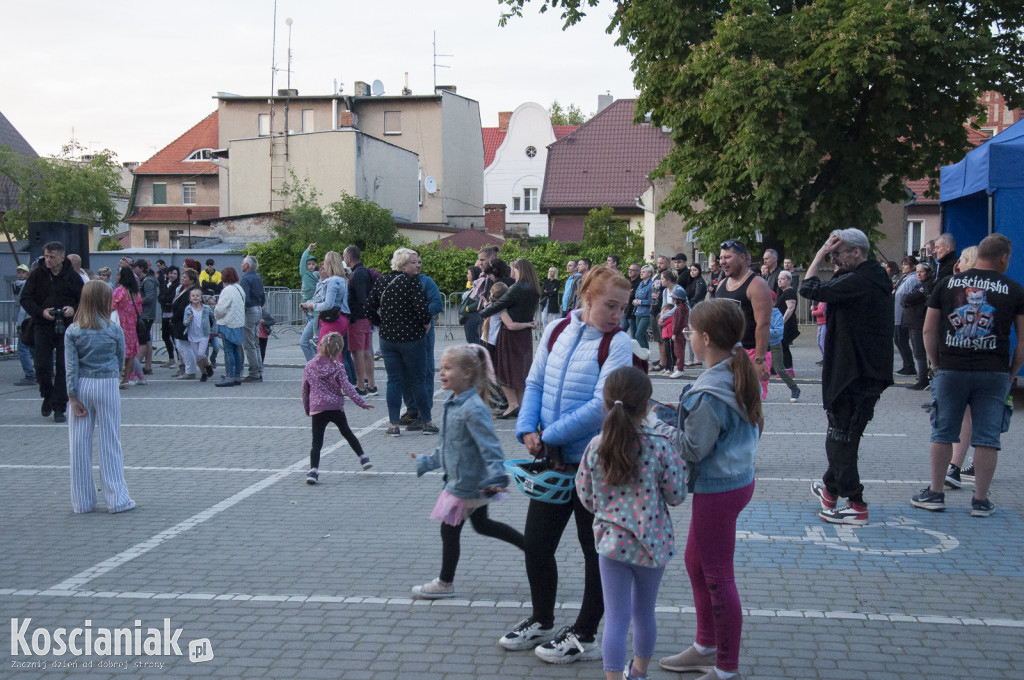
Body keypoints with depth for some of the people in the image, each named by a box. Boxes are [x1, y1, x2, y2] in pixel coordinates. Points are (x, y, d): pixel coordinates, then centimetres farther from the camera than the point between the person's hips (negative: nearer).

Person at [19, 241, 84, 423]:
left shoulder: (72, 276, 2)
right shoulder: (37, 274, 1)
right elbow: (25, 299, 2)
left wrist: (74, 309, -12)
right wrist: (41, 312, -15)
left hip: (66, 327, 0)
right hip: (42, 327, 0)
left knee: (63, 367, -2)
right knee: (42, 365, -2)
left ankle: (59, 408, 5)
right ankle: (48, 396, 25)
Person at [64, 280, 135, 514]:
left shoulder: (72, 331, 0)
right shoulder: (114, 329, -3)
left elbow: (71, 366, -4)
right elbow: (121, 359, 7)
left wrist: (72, 396, -4)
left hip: (81, 387, 2)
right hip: (107, 385, -2)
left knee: (79, 443, 8)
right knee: (110, 442, 4)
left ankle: (82, 501, 13)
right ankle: (116, 498, 5)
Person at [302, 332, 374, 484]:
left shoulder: (309, 366, 4)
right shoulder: (337, 367, -4)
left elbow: (305, 390, 10)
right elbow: (347, 387, -8)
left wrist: (307, 408, 23)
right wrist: (361, 402, -4)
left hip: (317, 409, 0)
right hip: (336, 407, 0)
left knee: (316, 442, 0)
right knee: (347, 433, 22)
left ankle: (313, 470, -16)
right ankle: (363, 458, 27)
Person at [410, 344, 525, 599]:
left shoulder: (473, 409, -25)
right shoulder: (452, 405, 5)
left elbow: (490, 446, -29)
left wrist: (496, 477, -36)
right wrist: (427, 461, 24)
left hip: (467, 484, -10)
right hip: (466, 480, 10)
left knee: (449, 530, 5)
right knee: (482, 525, 22)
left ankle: (445, 583, 23)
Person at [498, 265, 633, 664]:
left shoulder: (618, 344, -13)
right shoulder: (557, 331, 3)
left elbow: (602, 405, -21)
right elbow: (535, 384, 7)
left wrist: (551, 435, -19)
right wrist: (528, 429, -9)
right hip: (554, 459, 6)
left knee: (596, 550, 8)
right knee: (535, 542, 14)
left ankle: (585, 636, 24)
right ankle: (542, 621, 35)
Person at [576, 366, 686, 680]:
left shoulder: (596, 447, -10)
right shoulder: (660, 447, -16)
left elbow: (586, 498, -1)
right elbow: (676, 496, -7)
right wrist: (677, 461, 7)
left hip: (612, 542, 0)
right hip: (652, 543, 0)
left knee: (616, 619, 5)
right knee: (644, 612, 20)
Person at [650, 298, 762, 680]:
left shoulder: (710, 394, -26)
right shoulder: (740, 374, 3)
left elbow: (691, 449, -21)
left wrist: (652, 423, -9)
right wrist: (682, 415, 10)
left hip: (718, 490, -10)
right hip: (739, 476, 10)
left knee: (717, 576, 3)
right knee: (695, 562, 22)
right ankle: (706, 648, 37)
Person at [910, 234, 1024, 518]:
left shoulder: (947, 283, 4)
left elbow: (929, 330, 4)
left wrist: (936, 365, 12)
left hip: (951, 370, 1)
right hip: (994, 373, -1)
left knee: (943, 434, 10)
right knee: (986, 439, 5)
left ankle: (935, 493, 17)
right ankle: (981, 500, 11)